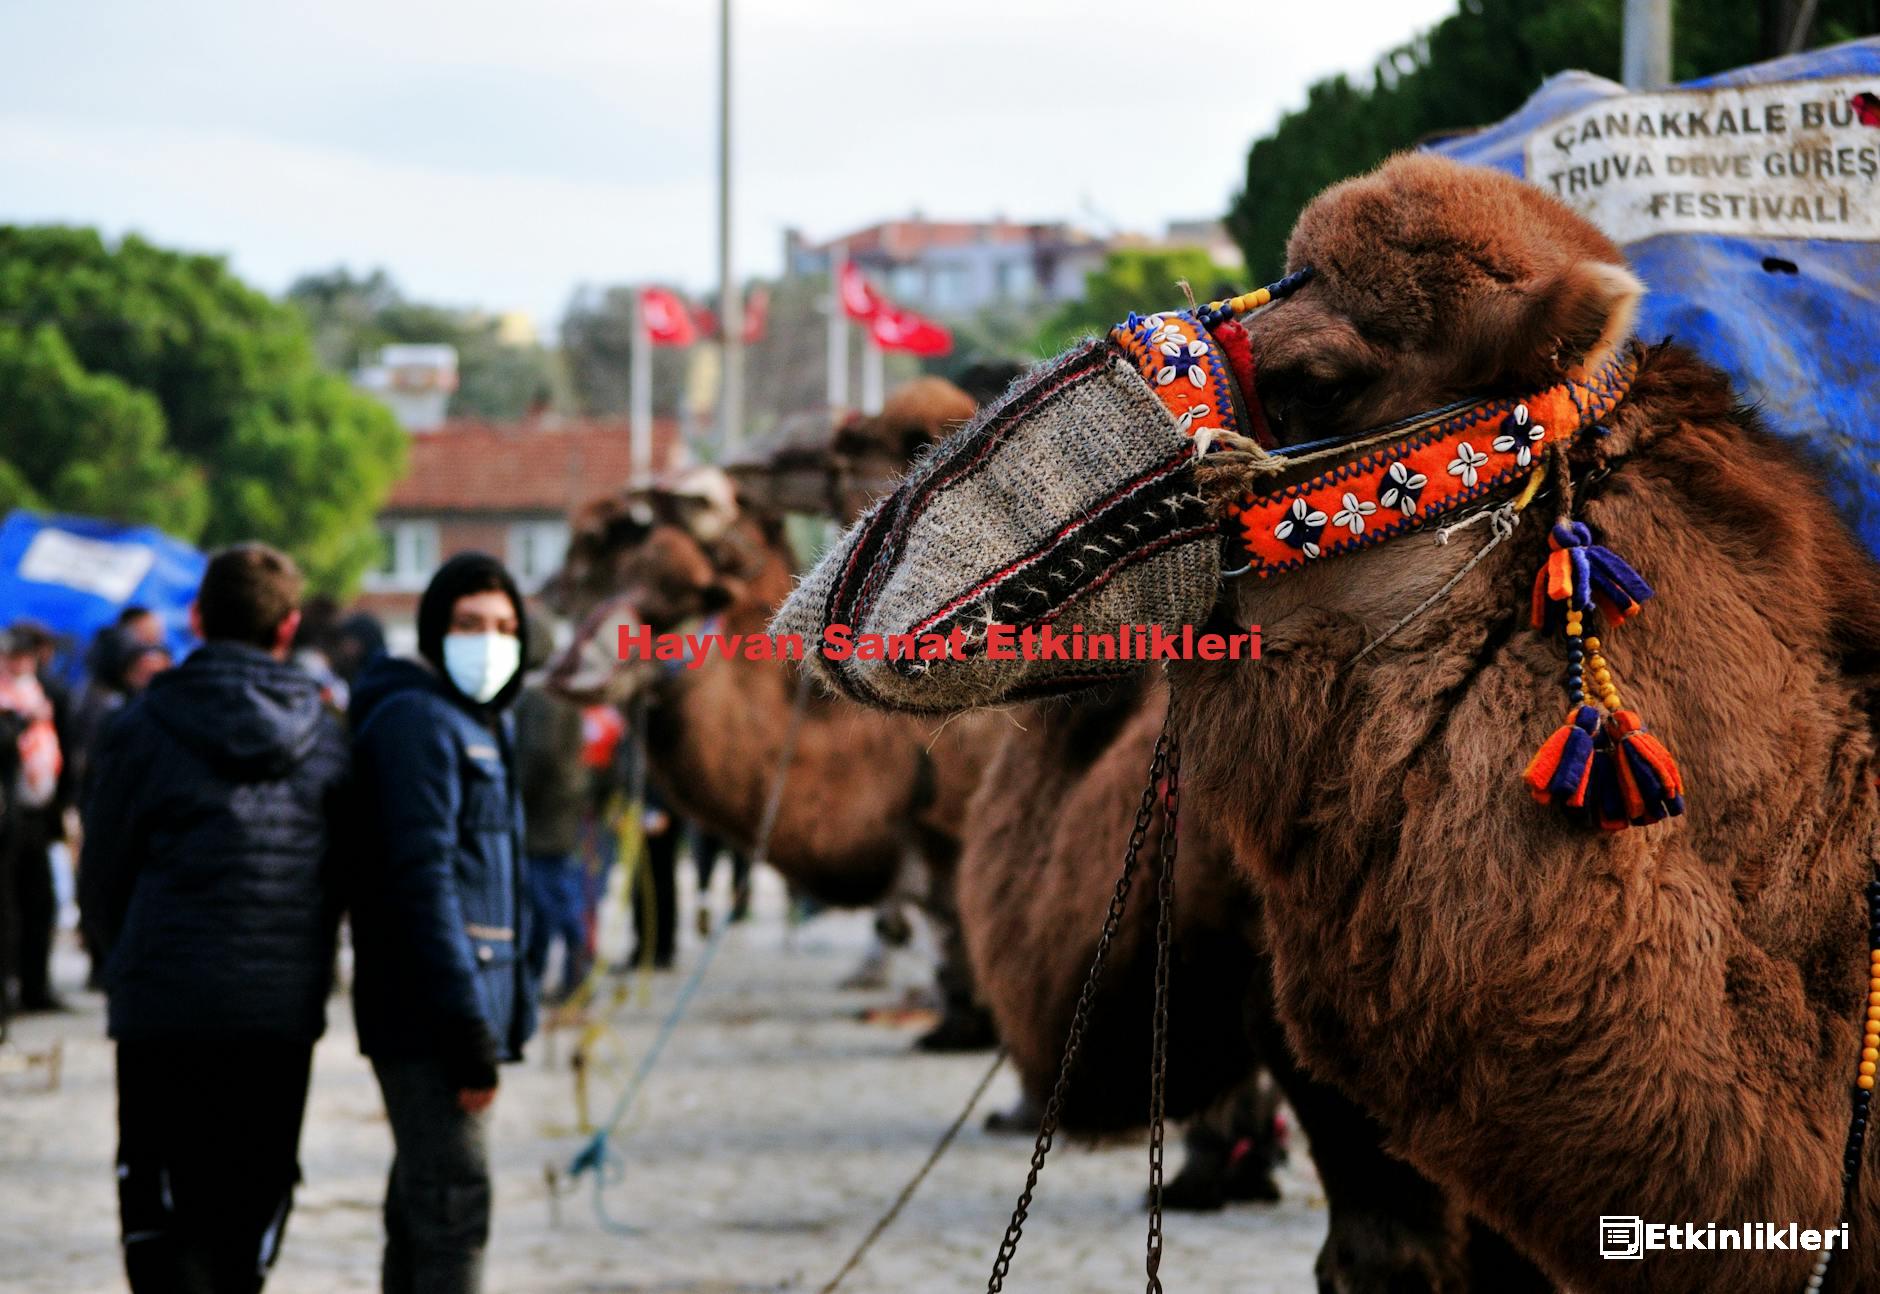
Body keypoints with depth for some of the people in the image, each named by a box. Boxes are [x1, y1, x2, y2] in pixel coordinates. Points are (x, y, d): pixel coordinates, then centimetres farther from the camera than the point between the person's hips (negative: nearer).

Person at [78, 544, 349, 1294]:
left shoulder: (140, 728, -4)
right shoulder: (327, 738, 5)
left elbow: (103, 880, 3)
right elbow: (341, 881, 10)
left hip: (163, 1008, -3)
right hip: (285, 1011, 3)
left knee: (163, 1222, 2)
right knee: (250, 1206, 14)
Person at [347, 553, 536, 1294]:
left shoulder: (486, 722, 19)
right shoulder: (417, 720, -12)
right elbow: (423, 881, -19)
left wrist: (510, 1008, 18)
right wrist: (468, 1031, -22)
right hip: (429, 1012, -10)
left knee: (422, 1207, 15)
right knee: (453, 1209, -12)